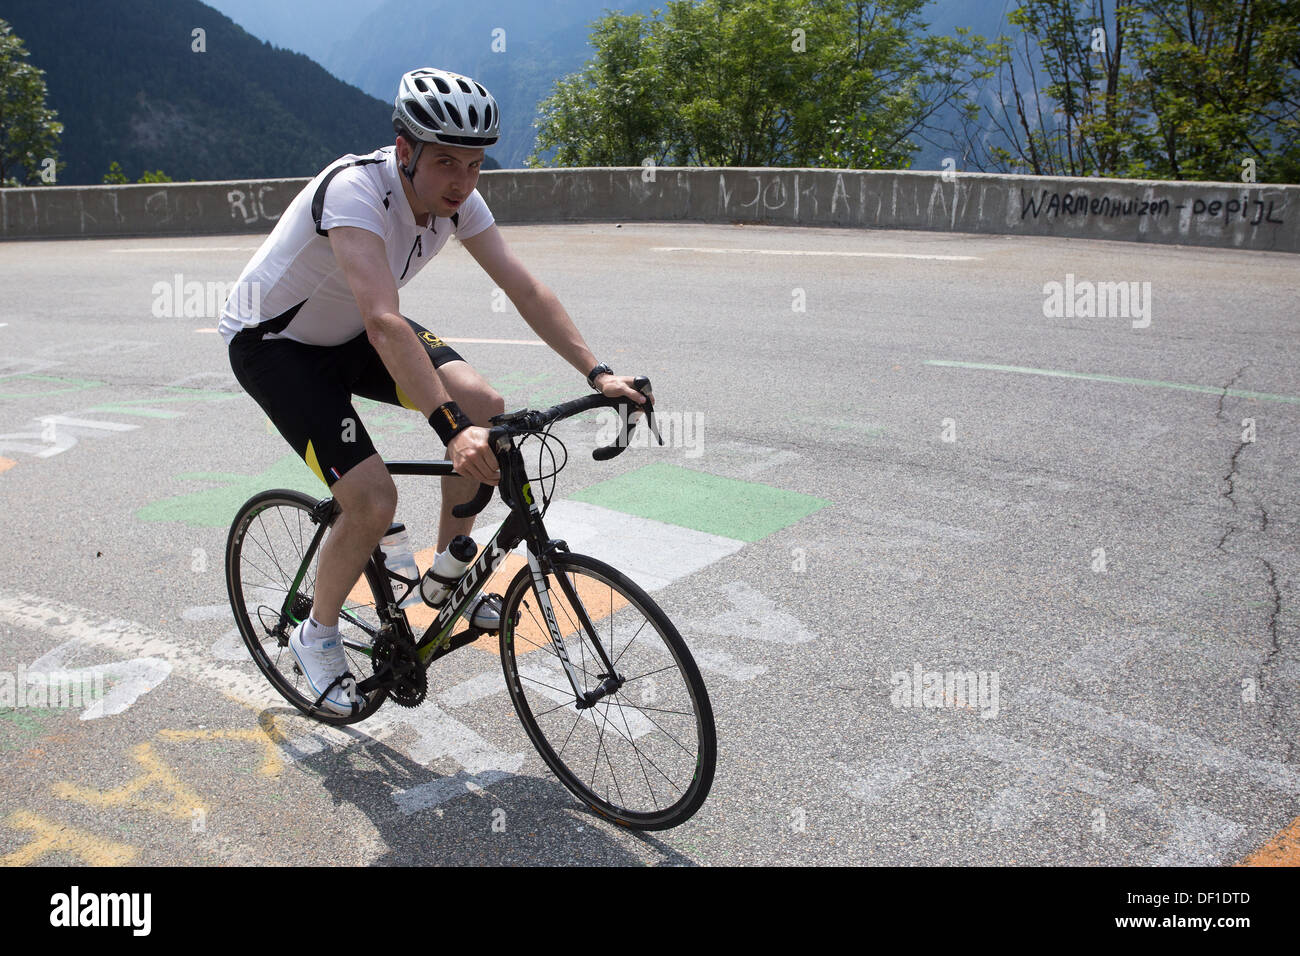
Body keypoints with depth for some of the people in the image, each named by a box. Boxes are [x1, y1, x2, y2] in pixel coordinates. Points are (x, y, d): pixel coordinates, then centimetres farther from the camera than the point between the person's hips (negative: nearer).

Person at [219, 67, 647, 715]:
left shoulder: (457, 198, -13)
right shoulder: (355, 190, -34)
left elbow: (525, 289, -13)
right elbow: (384, 324, -46)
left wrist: (597, 373, -23)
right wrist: (450, 427, -54)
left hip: (348, 333, 7)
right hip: (272, 342, -6)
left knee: (484, 407, -16)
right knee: (374, 500, -21)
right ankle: (317, 636, 8)